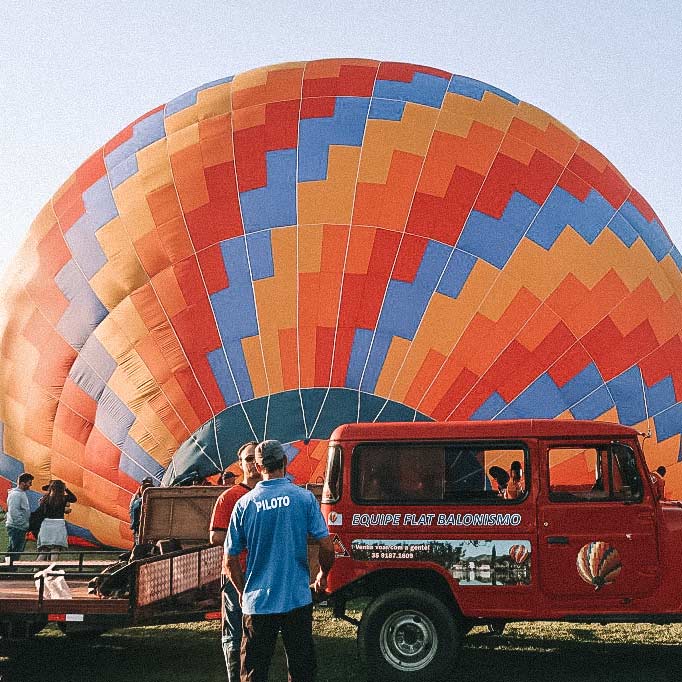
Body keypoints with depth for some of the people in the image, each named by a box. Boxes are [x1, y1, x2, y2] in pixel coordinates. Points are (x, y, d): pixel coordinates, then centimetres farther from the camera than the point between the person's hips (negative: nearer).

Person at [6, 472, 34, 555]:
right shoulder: (15, 494, -15)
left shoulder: (23, 493, 16)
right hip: (15, 527, -10)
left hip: (21, 528, 10)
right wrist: (25, 524, -20)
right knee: (14, 551, -9)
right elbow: (14, 512, -22)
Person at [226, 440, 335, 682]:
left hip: (257, 604, 1)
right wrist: (322, 576, 13)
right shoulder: (304, 498, -5)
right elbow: (327, 547, -6)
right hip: (297, 599, -1)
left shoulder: (245, 504, -2)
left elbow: (231, 561, 2)